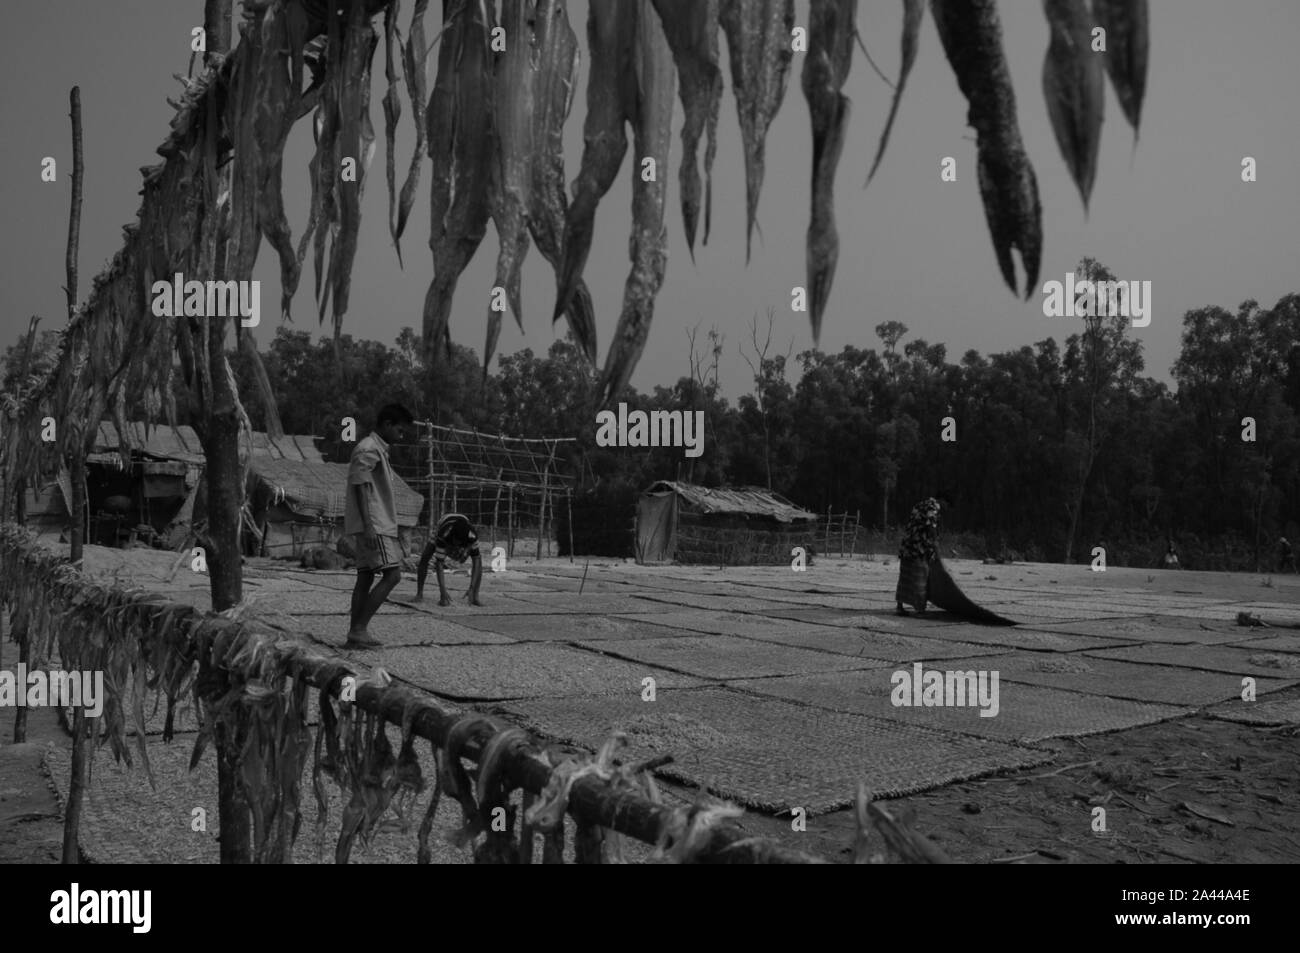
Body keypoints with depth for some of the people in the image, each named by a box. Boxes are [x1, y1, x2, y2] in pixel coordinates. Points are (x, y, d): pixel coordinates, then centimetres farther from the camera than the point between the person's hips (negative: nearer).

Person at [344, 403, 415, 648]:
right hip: (373, 526, -10)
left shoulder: (379, 450, 20)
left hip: (379, 526, 10)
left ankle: (356, 634, 7)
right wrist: (368, 526, -23)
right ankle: (358, 630, -11)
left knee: (365, 578, 7)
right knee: (392, 575, -12)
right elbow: (361, 488, -17)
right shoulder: (368, 449, -11)